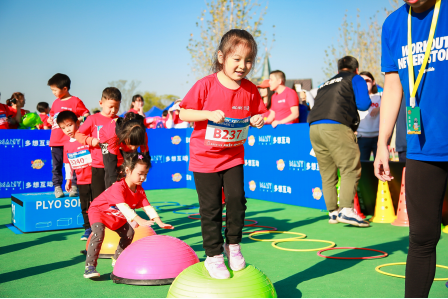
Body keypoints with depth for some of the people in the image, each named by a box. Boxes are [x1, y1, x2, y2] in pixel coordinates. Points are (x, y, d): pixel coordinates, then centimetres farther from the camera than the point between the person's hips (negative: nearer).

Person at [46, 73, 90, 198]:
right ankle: (57, 187, 14)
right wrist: (50, 120, 6)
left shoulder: (75, 101, -4)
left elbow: (86, 115, -5)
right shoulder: (56, 102, 15)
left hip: (70, 140, -5)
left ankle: (73, 186, 7)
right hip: (55, 140, 5)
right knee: (56, 165, 7)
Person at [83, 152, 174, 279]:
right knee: (99, 233, -29)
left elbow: (147, 207, -14)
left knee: (129, 233, 8)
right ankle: (90, 266, -29)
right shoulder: (118, 187, -36)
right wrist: (139, 220, -59)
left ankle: (117, 260, 28)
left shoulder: (139, 191, -10)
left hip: (116, 216, 8)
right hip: (98, 210, -8)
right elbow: (123, 207, -48)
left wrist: (160, 222, -28)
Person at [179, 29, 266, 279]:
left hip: (233, 156, 3)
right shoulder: (206, 85, -15)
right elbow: (184, 113, -12)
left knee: (236, 198, -8)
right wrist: (210, 114, -27)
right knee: (211, 208, 3)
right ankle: (213, 255, 18)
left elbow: (257, 114, 9)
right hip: (204, 157, -3)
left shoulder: (250, 90, -4)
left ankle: (233, 245, 16)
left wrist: (258, 119, -15)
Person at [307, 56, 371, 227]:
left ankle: (333, 212, 12)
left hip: (314, 129, 6)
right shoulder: (356, 79, 14)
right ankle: (346, 210, -16)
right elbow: (363, 105, 1)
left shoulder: (326, 84, 31)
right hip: (336, 127, -6)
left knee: (327, 174, 9)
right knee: (351, 169, -5)